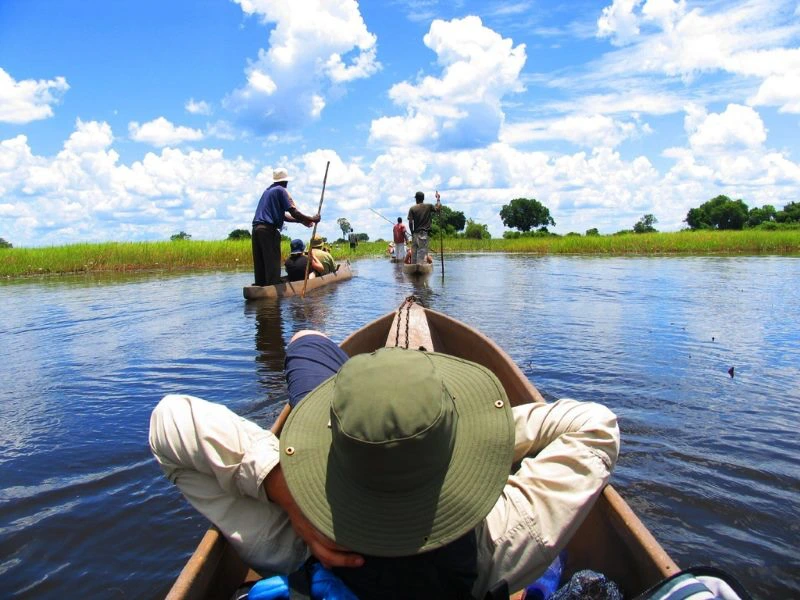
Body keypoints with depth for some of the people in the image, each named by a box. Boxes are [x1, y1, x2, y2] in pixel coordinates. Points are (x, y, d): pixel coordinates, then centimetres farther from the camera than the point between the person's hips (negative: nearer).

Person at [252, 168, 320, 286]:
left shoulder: (267, 191, 26)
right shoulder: (281, 190, 1)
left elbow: (282, 215, 25)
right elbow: (294, 212, -9)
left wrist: (302, 221, 22)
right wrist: (311, 219, 2)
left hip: (256, 228, 8)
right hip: (269, 230, -8)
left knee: (260, 264, 6)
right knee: (272, 263, -8)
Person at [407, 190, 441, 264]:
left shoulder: (412, 209, 1)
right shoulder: (428, 206, 0)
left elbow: (410, 223, -4)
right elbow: (438, 208, 8)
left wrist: (412, 232, 8)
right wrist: (438, 198, 19)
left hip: (415, 233, 2)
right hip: (424, 233, -1)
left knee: (414, 252, 9)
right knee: (422, 252, -4)